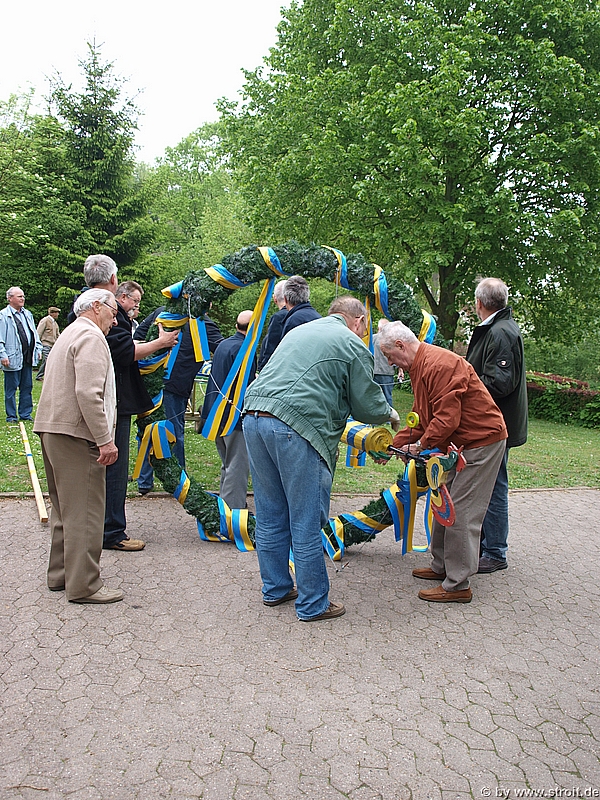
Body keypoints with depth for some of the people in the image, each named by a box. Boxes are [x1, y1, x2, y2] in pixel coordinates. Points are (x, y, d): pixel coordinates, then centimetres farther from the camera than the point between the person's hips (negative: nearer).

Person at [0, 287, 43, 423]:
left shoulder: (27, 314, 16)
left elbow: (34, 333, 22)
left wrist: (38, 349, 13)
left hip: (28, 358, 6)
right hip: (13, 358, -6)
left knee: (27, 387, 10)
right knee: (11, 389, 2)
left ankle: (25, 414, 19)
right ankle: (11, 416, 12)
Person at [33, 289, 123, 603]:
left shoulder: (70, 334, 23)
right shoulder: (91, 337, -10)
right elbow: (88, 394, -22)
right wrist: (105, 440, -20)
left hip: (52, 430, 11)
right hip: (75, 435, -11)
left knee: (65, 507, 18)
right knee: (85, 512, -5)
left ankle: (60, 574, 27)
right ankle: (83, 585, 0)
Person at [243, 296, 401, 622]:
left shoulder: (299, 331, 26)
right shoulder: (353, 347, 4)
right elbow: (368, 406, 6)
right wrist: (391, 414, 28)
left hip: (253, 417, 8)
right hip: (296, 428, -7)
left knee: (270, 518, 18)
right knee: (306, 523, 4)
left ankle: (275, 589, 31)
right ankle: (313, 605, 16)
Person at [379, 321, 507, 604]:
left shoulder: (440, 364, -22)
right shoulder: (419, 367, 12)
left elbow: (447, 417, -27)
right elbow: (420, 418, 17)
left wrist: (421, 445, -15)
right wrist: (395, 444, 10)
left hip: (481, 442, -11)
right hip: (460, 444, 11)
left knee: (461, 513, -7)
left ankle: (457, 586, 1)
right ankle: (442, 567, 29)